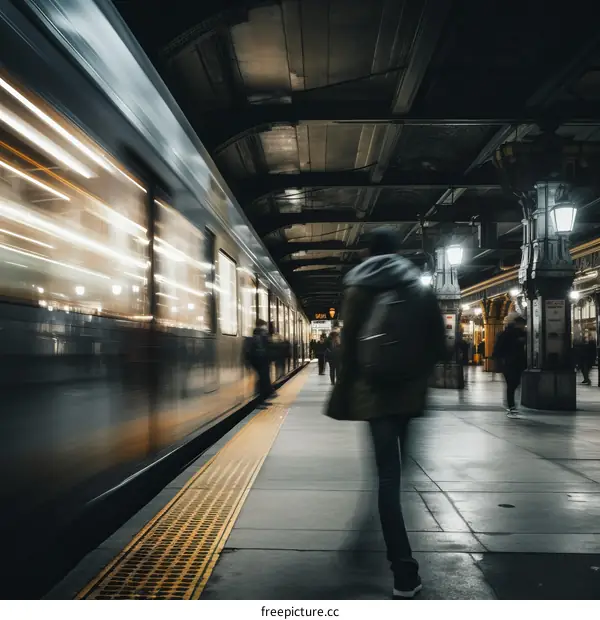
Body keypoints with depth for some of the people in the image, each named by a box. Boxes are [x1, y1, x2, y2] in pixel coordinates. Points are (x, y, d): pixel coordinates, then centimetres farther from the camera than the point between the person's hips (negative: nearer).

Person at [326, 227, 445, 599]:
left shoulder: (359, 289, -2)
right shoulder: (422, 290, 3)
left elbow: (348, 346, -5)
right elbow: (439, 347, 2)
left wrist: (343, 395, 1)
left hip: (374, 391, -2)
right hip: (410, 391, 2)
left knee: (387, 474, -1)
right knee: (396, 468, 20)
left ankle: (405, 571, -8)